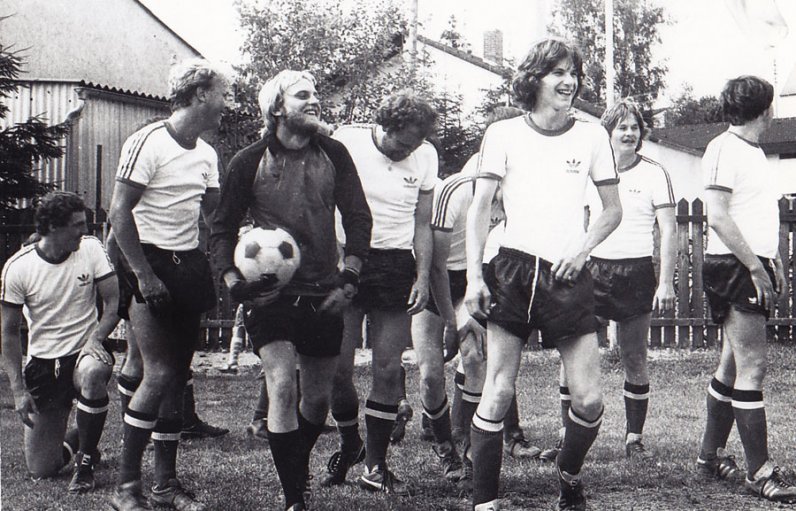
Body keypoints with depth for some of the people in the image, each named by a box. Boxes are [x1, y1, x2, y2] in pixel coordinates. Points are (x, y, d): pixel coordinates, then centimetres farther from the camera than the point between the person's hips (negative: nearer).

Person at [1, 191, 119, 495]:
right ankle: (70, 443, 34)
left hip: (84, 351, 0)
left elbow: (114, 301, -4)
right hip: (42, 364, 0)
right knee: (40, 469, -4)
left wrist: (96, 338, -23)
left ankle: (85, 461, -16)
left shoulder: (90, 248, -7)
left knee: (93, 372, -40)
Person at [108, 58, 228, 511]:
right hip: (153, 265, -8)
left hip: (190, 266, 8)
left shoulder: (207, 154, 12)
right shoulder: (149, 143, -13)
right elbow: (120, 213, -15)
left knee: (179, 375, 9)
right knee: (159, 375, -13)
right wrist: (144, 275, -17)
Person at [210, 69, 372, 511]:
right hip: (269, 292, -3)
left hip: (323, 294, 3)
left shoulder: (333, 154, 2)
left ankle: (298, 468, 39)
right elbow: (222, 229, 5)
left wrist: (348, 280, -2)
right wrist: (232, 280, -9)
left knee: (318, 398, 11)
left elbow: (358, 218, 6)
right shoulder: (249, 162, -3)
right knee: (281, 386, -17)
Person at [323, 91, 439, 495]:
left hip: (395, 264, 2)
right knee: (337, 367, -3)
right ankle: (350, 444, 24)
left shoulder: (425, 155, 3)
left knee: (388, 370, -2)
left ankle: (375, 467, 10)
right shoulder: (345, 142, -6)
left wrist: (422, 276, 1)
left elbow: (422, 223, 11)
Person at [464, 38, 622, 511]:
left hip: (569, 276, 2)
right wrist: (474, 276, -6)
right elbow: (480, 209, 3)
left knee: (590, 399, -3)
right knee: (498, 393, -6)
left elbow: (613, 210, 14)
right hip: (514, 271, -2)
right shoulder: (503, 134, 4)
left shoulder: (592, 136, 9)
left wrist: (582, 249, -3)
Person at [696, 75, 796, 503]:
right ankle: (759, 472, -7)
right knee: (752, 368, -10)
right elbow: (718, 217, -17)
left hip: (753, 267, 9)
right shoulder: (723, 149, -10)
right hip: (733, 267, -9)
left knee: (733, 365, 13)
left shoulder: (753, 151, 18)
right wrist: (755, 266, -18)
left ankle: (711, 455, 22)